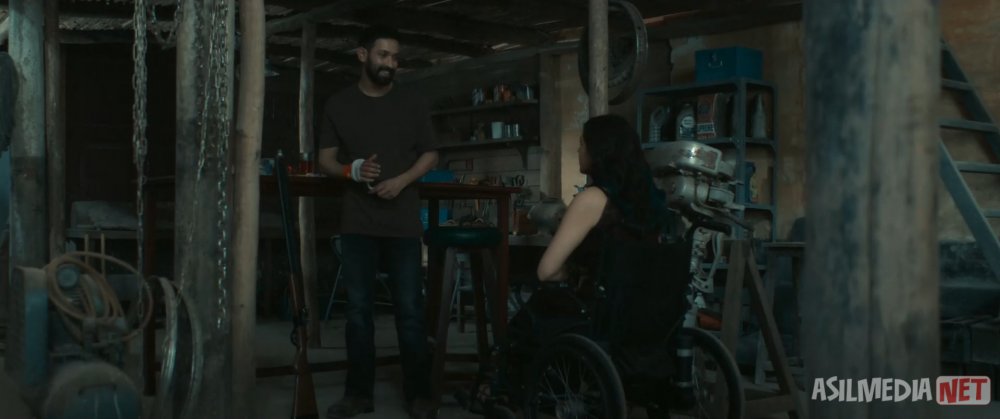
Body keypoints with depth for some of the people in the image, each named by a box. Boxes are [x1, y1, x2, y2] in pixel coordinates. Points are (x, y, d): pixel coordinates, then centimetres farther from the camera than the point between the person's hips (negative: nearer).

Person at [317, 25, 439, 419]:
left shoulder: (412, 104, 4)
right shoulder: (338, 104, 6)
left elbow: (430, 155, 6)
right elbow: (325, 158, 8)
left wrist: (402, 180, -12)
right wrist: (352, 170, -13)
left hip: (403, 222, -1)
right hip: (357, 223, 1)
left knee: (409, 309, -1)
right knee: (358, 308, 6)